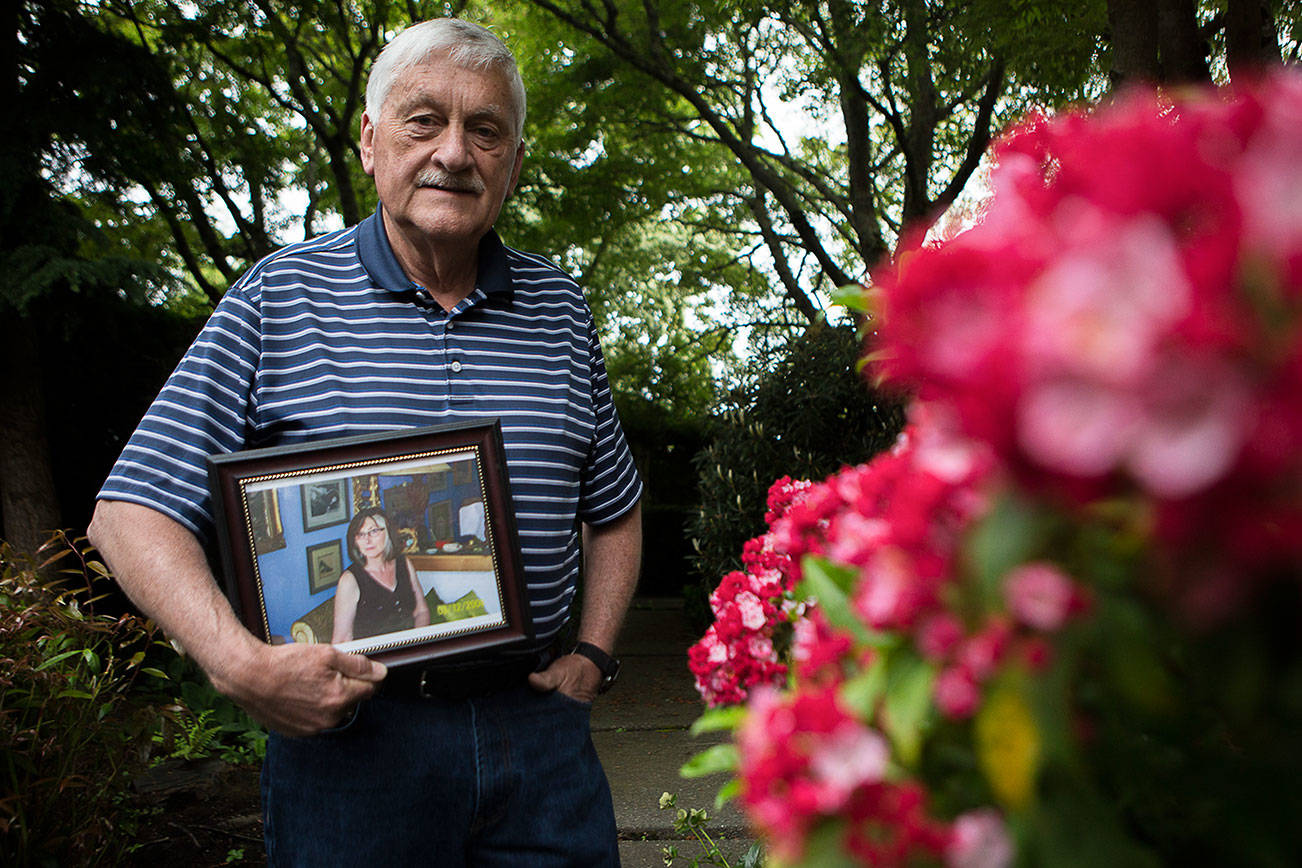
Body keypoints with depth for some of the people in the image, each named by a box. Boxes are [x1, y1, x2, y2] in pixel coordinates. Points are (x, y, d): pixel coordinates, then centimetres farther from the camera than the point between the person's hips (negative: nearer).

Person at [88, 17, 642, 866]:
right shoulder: (280, 296, -2)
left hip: (536, 723, 3)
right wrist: (240, 662, -17)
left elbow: (616, 508, 17)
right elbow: (134, 510, -3)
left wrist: (591, 656, 6)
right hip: (348, 726, -2)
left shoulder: (559, 307, 7)